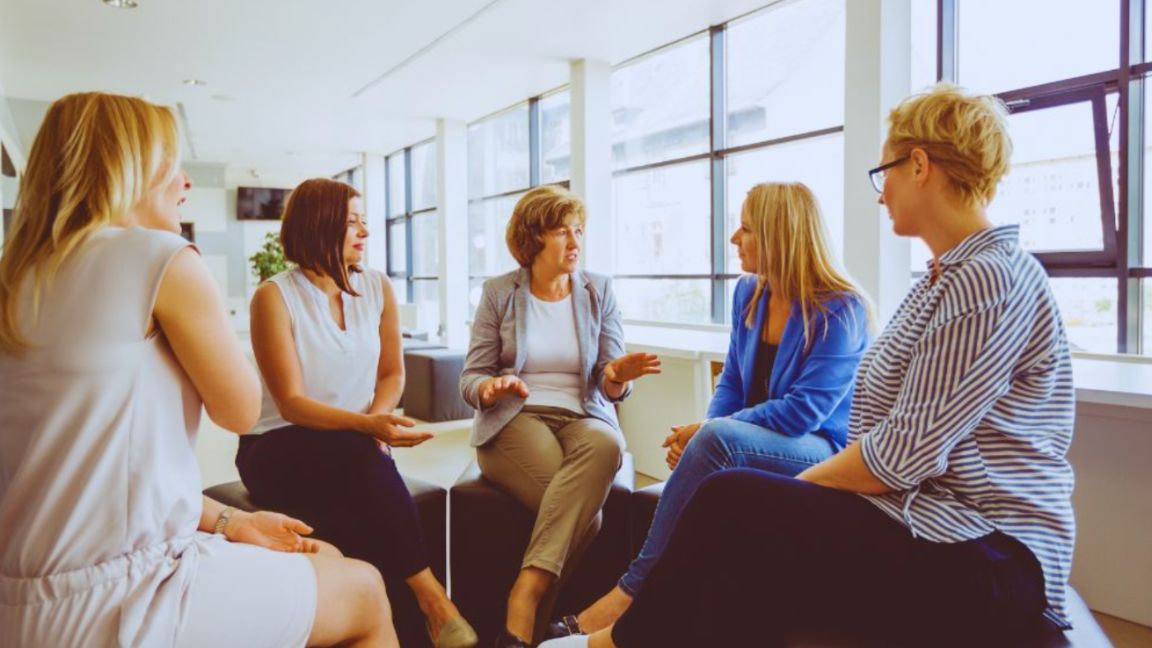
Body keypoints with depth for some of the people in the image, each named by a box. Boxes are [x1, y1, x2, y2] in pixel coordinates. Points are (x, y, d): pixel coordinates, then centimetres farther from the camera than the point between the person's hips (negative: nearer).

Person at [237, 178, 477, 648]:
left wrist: (378, 422, -12)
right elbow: (292, 403, -15)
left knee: (361, 504, -32)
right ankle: (429, 594, -29)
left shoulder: (378, 288, 5)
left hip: (355, 451, 4)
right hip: (280, 449, -3)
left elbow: (392, 373, 11)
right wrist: (367, 425, -32)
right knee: (357, 456, -35)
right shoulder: (274, 297, -10)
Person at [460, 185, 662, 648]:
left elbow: (610, 387, 5)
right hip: (514, 422, -2)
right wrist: (493, 389, -21)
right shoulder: (499, 293, 5)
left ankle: (527, 593, -39)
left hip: (584, 418, 2)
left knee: (605, 444, -38)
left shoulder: (598, 291, 9)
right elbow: (470, 379, 4)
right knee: (584, 512, -34)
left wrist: (616, 378, -20)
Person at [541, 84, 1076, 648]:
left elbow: (905, 455, -21)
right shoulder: (947, 277, 14)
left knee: (731, 504, -17)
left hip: (988, 562, -8)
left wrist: (792, 485, -7)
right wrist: (783, 489, 0)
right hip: (927, 523, 8)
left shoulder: (990, 279, -16)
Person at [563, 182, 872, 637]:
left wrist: (707, 432, -20)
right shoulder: (748, 293, 6)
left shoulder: (840, 311, -15)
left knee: (718, 439, -34)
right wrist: (700, 435, -11)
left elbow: (803, 411, -21)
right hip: (754, 446, 6)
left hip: (825, 452, -6)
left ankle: (631, 590, -28)